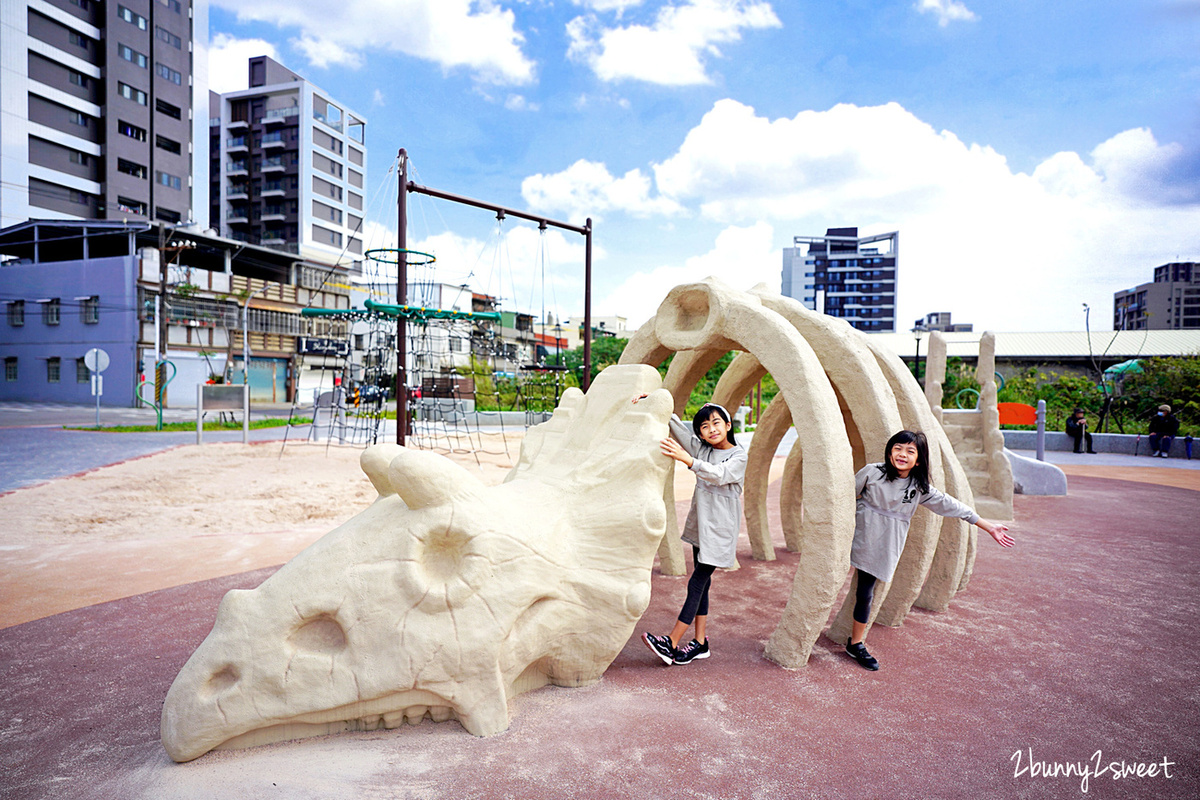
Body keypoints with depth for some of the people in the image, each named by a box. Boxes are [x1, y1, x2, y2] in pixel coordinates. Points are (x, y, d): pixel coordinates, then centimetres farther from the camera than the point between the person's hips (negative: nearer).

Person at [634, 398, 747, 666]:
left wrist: (686, 459, -40)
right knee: (701, 582, 10)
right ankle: (700, 642, 18)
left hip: (720, 529, -6)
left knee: (697, 583, -8)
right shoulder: (700, 448, 7)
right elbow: (674, 424, -2)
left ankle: (672, 643, -7)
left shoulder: (739, 455, -8)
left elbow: (718, 474, -26)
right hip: (700, 524, 6)